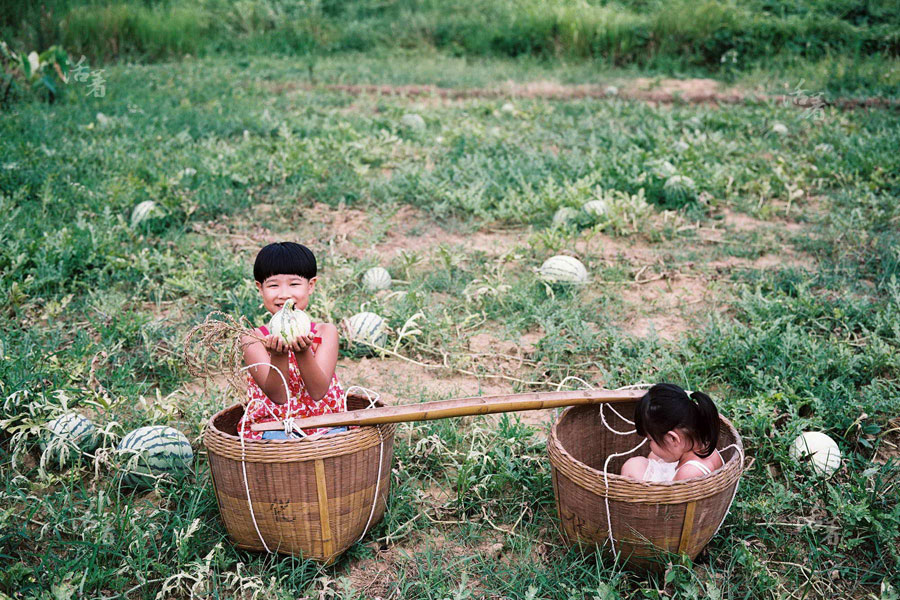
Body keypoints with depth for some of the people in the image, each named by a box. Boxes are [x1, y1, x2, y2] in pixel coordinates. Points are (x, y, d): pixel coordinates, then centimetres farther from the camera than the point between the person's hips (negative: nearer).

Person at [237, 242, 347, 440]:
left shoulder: (326, 332, -1)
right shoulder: (254, 339, -3)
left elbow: (319, 391, -13)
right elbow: (277, 396, -13)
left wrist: (303, 352, -29)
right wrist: (278, 356, -31)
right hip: (271, 426, -1)